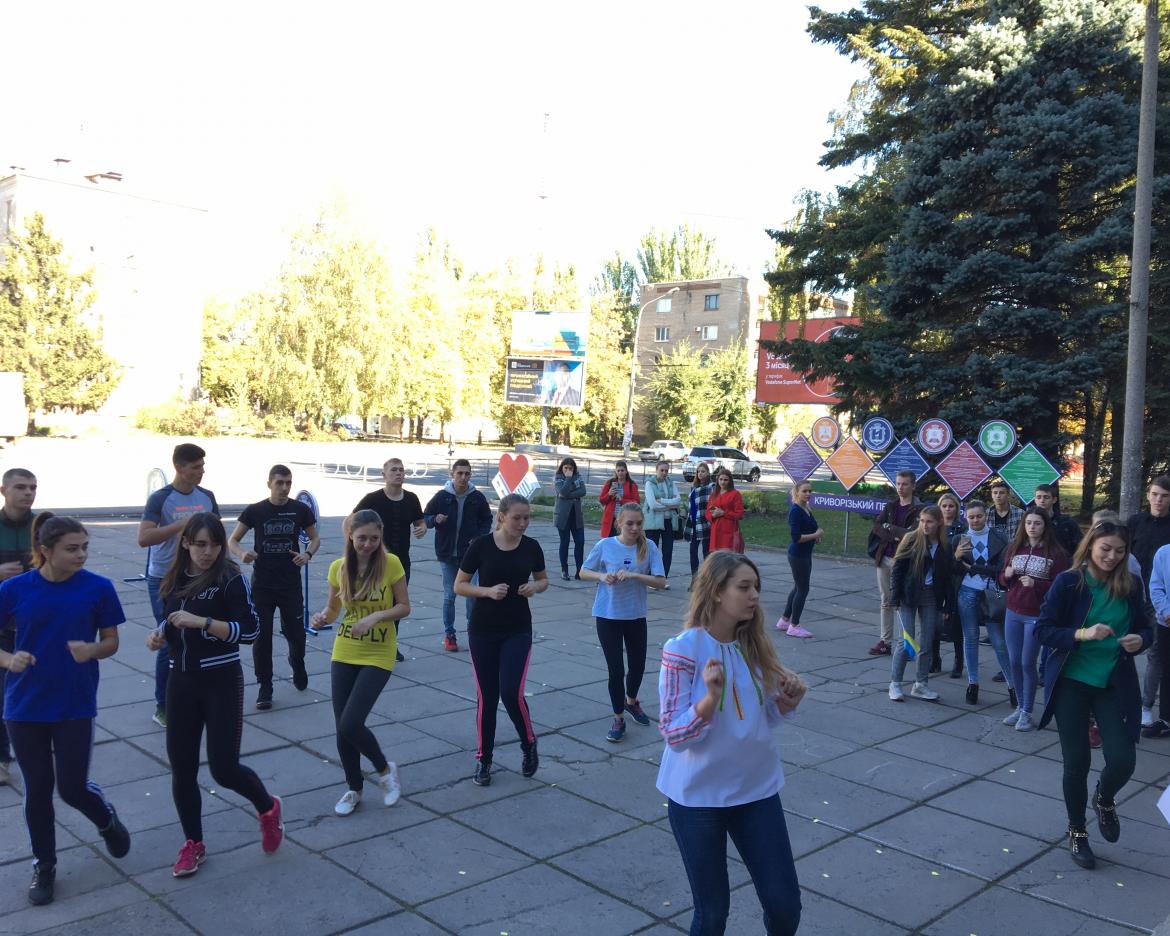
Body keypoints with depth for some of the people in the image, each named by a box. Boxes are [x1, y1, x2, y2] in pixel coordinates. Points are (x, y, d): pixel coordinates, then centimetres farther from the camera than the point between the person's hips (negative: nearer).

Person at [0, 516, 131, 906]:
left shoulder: (98, 588, -8)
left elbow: (111, 642, 0)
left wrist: (91, 650, -21)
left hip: (76, 706, -1)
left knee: (72, 788, 1)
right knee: (37, 790, 10)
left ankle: (107, 819, 35)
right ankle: (44, 866, 31)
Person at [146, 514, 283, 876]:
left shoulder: (230, 579, -11)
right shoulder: (174, 580, 5)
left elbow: (250, 629, -17)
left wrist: (202, 621, -25)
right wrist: (159, 635, -3)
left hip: (221, 682, -5)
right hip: (181, 682, 5)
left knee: (223, 768, -4)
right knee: (181, 768, 8)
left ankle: (268, 808, 26)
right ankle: (193, 844, 26)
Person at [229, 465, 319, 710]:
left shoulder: (301, 510, -1)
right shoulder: (255, 511, -4)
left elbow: (315, 538, 11)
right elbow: (232, 541, 2)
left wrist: (308, 554, -11)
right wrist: (242, 554, -20)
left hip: (291, 584, 1)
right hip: (262, 584, 0)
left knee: (295, 632, 6)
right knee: (261, 636, 1)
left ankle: (297, 664, 39)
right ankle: (265, 687, 14)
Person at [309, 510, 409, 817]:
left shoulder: (391, 563, -11)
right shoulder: (338, 567, -2)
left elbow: (404, 607, -5)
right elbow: (333, 608, 9)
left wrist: (376, 616, -21)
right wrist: (323, 617, -13)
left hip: (378, 656, -4)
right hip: (344, 654, 4)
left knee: (350, 724, -13)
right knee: (342, 726, 7)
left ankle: (385, 769, 15)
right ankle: (354, 788, 30)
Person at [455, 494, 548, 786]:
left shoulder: (531, 547, -4)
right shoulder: (481, 546, -10)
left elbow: (543, 579, 12)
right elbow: (459, 585, -3)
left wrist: (535, 587, -10)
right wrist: (488, 591, -20)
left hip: (518, 630, 1)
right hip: (483, 631, 0)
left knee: (512, 693, -11)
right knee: (487, 696, 4)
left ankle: (529, 743, 17)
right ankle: (484, 759, 22)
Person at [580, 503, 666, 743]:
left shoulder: (649, 547, -8)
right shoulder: (605, 545, -9)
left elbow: (661, 581, -11)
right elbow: (584, 572, 1)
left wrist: (634, 575, -25)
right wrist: (602, 576, -19)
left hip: (636, 615, 2)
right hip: (608, 616, -2)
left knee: (638, 665, 15)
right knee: (615, 669, -1)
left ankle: (631, 701, 45)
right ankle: (619, 718, 17)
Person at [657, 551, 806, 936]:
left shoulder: (754, 645, 0)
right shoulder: (684, 648, -17)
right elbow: (673, 735, -18)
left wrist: (787, 701, -9)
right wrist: (711, 695, -33)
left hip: (757, 789, 5)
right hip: (699, 796, -5)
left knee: (785, 904, 9)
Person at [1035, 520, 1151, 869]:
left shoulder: (1130, 585, 0)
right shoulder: (1068, 582, -9)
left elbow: (1144, 629, 10)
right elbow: (1043, 629, -10)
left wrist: (1139, 640, -13)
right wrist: (1082, 634, -25)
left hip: (1115, 685, 2)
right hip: (1071, 683, -2)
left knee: (1122, 760, -7)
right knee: (1076, 762, 4)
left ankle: (1104, 799, 30)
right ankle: (1076, 831, 28)